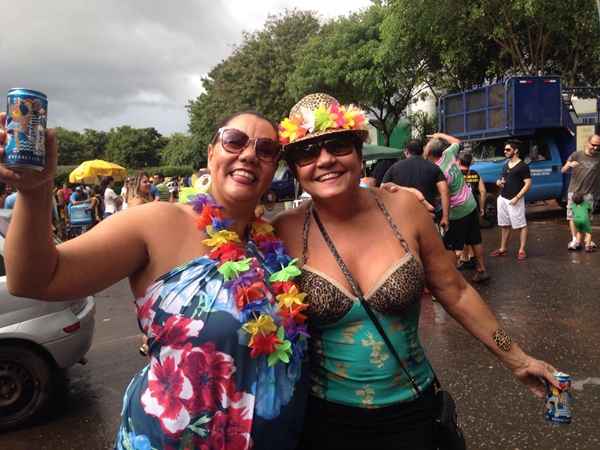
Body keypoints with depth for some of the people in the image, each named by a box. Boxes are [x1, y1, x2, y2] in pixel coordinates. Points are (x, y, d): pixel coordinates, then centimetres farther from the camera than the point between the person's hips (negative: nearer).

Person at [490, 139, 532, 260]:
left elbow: (528, 184, -13)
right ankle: (502, 249, 21)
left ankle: (521, 250, 3)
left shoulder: (523, 166, -9)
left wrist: (517, 197, -20)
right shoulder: (505, 166, 14)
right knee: (504, 225, 13)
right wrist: (498, 182, 1)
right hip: (502, 199, 8)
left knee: (521, 226, -1)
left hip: (515, 200, -8)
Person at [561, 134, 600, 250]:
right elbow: (563, 171, -3)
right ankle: (575, 240, 1)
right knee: (572, 216, -2)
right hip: (574, 191, 0)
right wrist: (569, 165, -24)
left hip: (588, 193, 0)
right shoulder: (576, 155, -1)